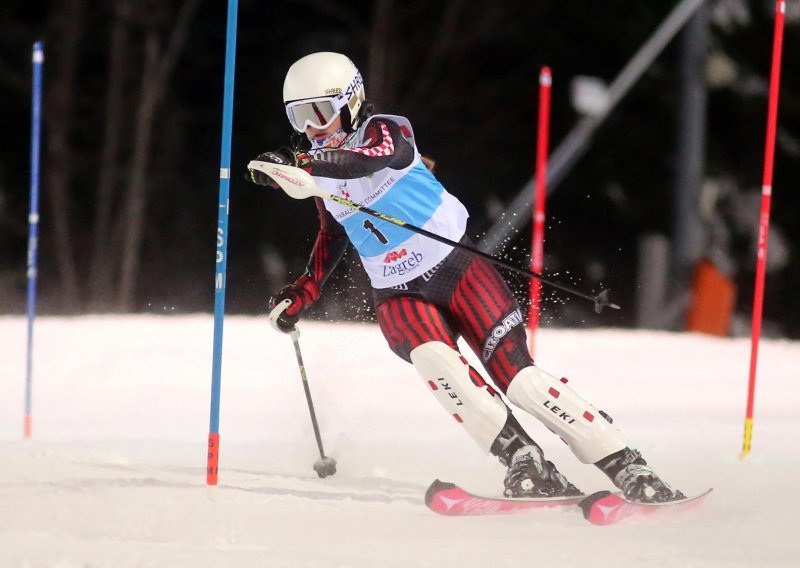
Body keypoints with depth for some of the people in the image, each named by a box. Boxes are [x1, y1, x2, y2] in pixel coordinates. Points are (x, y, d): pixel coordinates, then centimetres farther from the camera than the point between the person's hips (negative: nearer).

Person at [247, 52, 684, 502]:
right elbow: (332, 236, 25)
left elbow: (369, 158, -36)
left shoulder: (384, 131, -10)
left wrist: (298, 161, -48)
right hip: (400, 298, 5)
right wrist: (303, 293, 13)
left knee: (517, 376, -13)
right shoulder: (321, 166, 9)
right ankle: (527, 466, -27)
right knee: (436, 365, -28)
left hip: (457, 267, -5)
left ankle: (629, 470, -7)